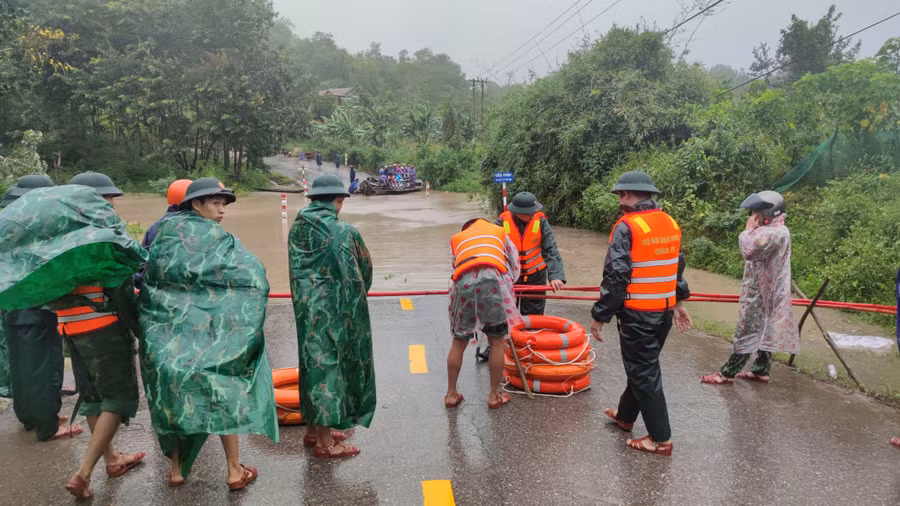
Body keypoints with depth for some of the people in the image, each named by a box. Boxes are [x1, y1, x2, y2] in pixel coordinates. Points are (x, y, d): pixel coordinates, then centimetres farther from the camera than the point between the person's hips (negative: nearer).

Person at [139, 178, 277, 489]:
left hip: (163, 328, 5)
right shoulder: (216, 237, -9)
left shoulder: (163, 230, 8)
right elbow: (253, 273, -17)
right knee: (223, 389, 5)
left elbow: (142, 270, 13)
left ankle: (177, 467, 24)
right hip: (204, 329, -5)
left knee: (173, 392, 15)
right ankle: (234, 469, 9)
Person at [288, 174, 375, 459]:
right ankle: (325, 443, 12)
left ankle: (313, 429, 32)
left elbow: (297, 268, 9)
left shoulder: (298, 227, 2)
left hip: (306, 309, 7)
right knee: (329, 364, 2)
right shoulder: (343, 232, -17)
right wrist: (355, 295, 12)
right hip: (332, 310, -7)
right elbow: (364, 270, -7)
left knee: (314, 363, 18)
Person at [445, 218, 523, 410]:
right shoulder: (499, 231, 33)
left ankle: (451, 394, 27)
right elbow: (515, 265, 31)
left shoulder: (456, 238, 36)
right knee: (497, 341, 13)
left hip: (464, 282, 2)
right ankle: (494, 395, 22)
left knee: (459, 342, 18)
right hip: (492, 280, -2)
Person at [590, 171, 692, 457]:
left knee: (643, 373, 2)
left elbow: (615, 277, -20)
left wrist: (599, 315, -13)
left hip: (638, 314, -8)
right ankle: (625, 416, 38)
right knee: (643, 365, 21)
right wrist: (678, 301, 27)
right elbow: (677, 267, 16)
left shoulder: (627, 227, -17)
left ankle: (661, 439, 9)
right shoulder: (671, 224, 7)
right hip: (665, 310, 8)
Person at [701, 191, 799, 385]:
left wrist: (749, 228, -17)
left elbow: (749, 250, -28)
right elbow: (755, 252, 18)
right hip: (763, 290, 11)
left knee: (746, 332, -5)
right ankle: (761, 370, 22)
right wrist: (753, 229, 8)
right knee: (764, 331, 14)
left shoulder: (775, 232, -21)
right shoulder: (773, 230, 13)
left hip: (760, 292, -11)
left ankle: (728, 373, -1)